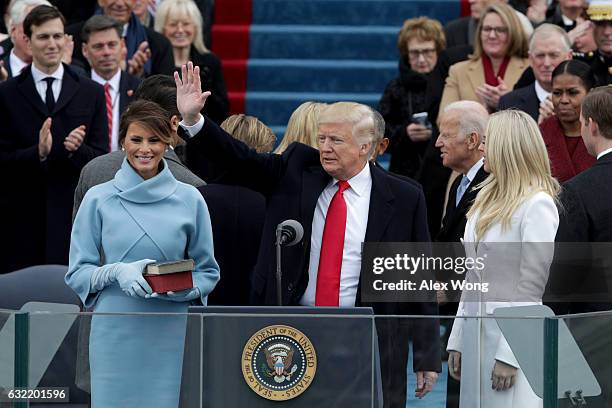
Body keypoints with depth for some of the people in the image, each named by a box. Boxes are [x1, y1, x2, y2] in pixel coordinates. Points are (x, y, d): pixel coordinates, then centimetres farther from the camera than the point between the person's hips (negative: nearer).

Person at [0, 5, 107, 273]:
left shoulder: (91, 93, 8)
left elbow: (102, 160, 6)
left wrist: (78, 149, -16)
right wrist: (38, 152, -18)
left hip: (74, 218, 1)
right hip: (23, 219, -1)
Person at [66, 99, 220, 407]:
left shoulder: (189, 199, 5)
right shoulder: (98, 199, 4)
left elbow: (208, 273, 10)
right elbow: (77, 273, 5)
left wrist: (181, 287, -11)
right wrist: (117, 272, -14)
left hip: (171, 333, 1)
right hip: (115, 332, 0)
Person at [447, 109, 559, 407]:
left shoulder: (537, 204, -10)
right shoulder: (487, 198, 15)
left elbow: (532, 285, -14)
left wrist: (509, 354, -17)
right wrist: (457, 341, 13)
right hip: (475, 333, 8)